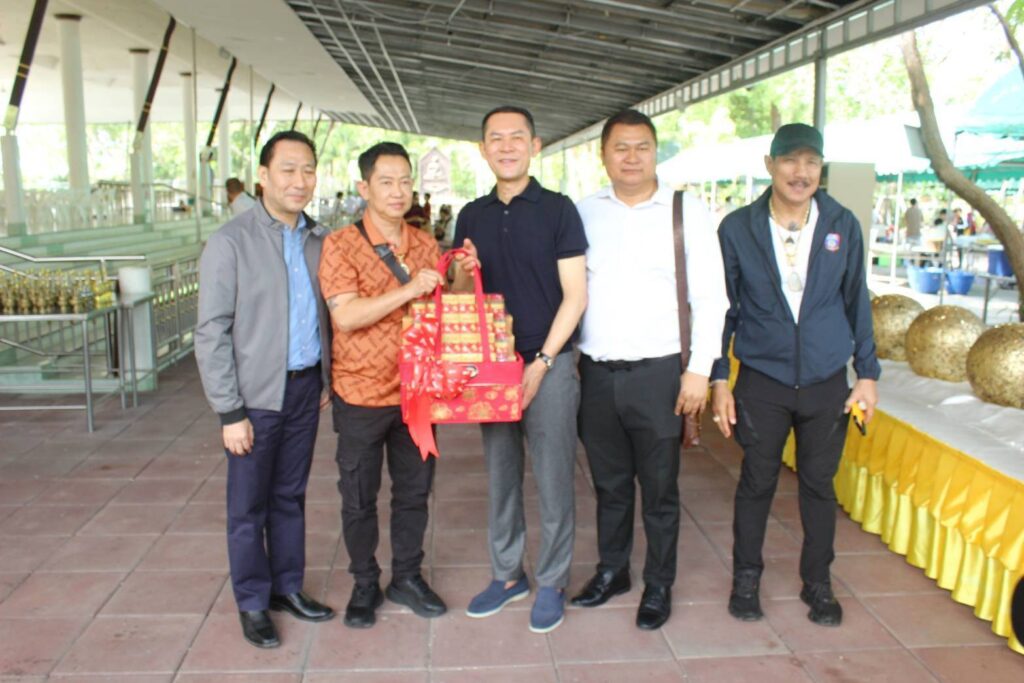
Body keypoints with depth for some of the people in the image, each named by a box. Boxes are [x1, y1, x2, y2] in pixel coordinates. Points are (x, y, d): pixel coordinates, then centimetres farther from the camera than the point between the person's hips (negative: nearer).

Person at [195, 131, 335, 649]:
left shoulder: (319, 240, 5)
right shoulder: (230, 242, -11)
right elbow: (211, 334, -12)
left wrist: (328, 378, 7)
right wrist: (230, 412, -14)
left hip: (305, 387, 5)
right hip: (257, 394, -5)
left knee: (290, 495, 17)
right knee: (248, 506, 8)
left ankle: (288, 586, 33)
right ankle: (253, 603, 24)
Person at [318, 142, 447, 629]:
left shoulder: (425, 244, 6)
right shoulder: (340, 245, -9)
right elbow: (345, 316, -20)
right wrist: (408, 290, -27)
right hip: (361, 393, -4)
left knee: (414, 491, 15)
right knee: (359, 498, 10)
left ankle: (407, 578, 33)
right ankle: (364, 585, 28)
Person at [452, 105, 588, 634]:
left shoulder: (558, 210, -4)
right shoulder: (472, 216, 9)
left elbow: (575, 297, -7)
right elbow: (461, 296, 14)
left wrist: (541, 363, -14)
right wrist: (465, 274, -9)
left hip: (548, 363, -4)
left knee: (552, 480, 4)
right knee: (499, 476, 13)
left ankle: (552, 583, 21)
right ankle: (507, 575, 29)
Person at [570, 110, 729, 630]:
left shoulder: (687, 212, -2)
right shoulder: (583, 213, 6)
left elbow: (711, 298, -3)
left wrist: (699, 370, -9)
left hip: (658, 373, -3)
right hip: (596, 373, 3)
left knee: (660, 488, 9)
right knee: (609, 483, 17)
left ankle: (659, 586, 27)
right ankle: (612, 570, 36)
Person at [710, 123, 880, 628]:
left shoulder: (843, 225, -1)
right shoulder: (737, 228, -5)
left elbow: (856, 302, 7)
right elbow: (722, 306, 1)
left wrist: (867, 373, 5)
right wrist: (719, 378, -2)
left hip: (826, 382, 2)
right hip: (761, 381, -1)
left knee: (819, 484, 12)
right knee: (756, 482, 9)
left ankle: (817, 583, 30)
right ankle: (746, 577, 28)